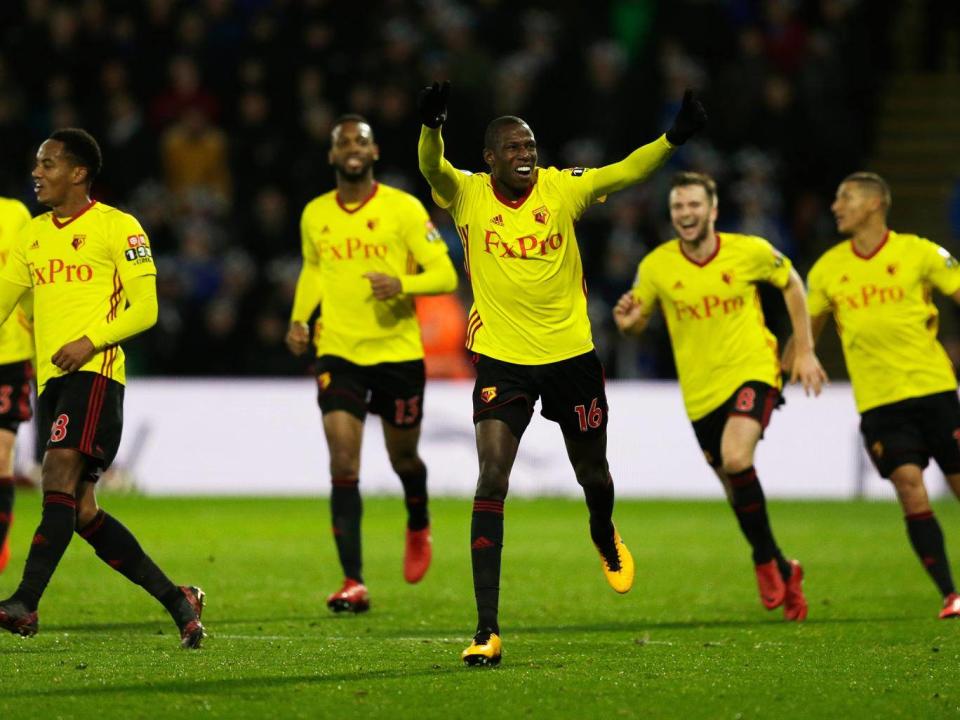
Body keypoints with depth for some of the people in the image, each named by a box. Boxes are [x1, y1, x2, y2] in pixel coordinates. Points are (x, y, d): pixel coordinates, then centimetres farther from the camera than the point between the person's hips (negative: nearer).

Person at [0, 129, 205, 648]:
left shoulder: (117, 228, -1)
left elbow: (145, 309, -5)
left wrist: (89, 341, -18)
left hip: (93, 373, -7)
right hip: (49, 379, 7)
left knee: (59, 474, -24)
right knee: (81, 511, 3)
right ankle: (177, 600, 13)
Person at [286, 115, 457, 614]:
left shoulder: (403, 208, -7)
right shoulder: (315, 215, 4)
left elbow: (445, 275, -8)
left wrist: (402, 284, -27)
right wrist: (299, 319, 6)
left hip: (398, 351, -1)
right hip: (338, 352, 1)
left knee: (403, 457, 14)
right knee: (343, 463, -12)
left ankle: (418, 529, 49)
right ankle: (353, 583, -13)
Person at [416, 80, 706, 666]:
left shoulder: (562, 189, -5)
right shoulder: (467, 195, -8)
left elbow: (625, 173, -15)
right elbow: (431, 167, -26)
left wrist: (674, 138, -32)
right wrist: (431, 126, -48)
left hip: (571, 353, 2)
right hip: (501, 358, -2)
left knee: (593, 475, 16)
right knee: (492, 480, -16)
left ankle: (605, 535, 56)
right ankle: (487, 629, -16)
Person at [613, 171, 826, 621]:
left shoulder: (751, 252, -9)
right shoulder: (655, 267, -7)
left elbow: (791, 285, 9)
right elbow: (637, 323, 5)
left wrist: (804, 351, 5)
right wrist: (626, 322, -20)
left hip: (752, 372, -3)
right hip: (701, 393, 3)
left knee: (736, 460, -28)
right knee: (736, 488, 9)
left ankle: (766, 559, -8)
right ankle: (783, 573, 32)